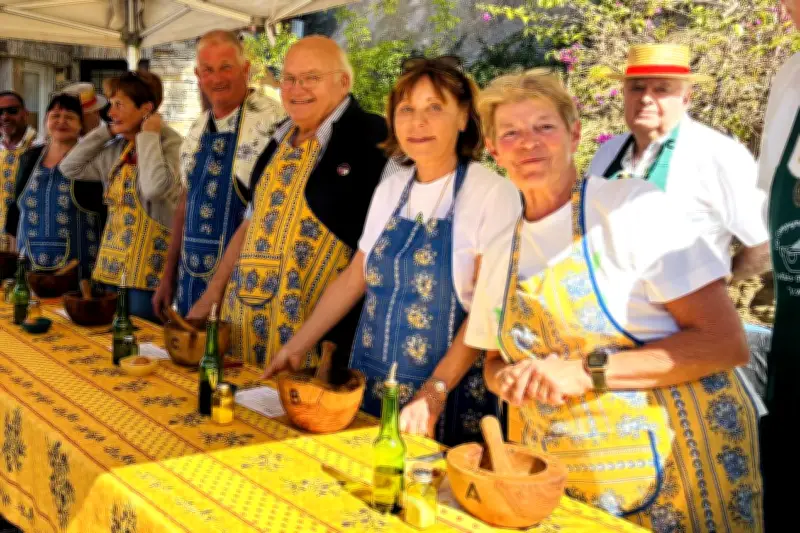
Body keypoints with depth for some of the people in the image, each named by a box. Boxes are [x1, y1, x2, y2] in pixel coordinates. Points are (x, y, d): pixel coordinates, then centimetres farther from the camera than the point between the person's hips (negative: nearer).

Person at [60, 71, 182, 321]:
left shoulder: (169, 143, -13)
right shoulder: (117, 149, 10)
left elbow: (155, 188, -30)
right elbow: (70, 168, 10)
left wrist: (149, 137, -18)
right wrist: (106, 132, 5)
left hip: (148, 268, -7)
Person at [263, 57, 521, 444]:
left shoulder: (492, 194, -12)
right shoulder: (390, 190, 6)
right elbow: (354, 279, 12)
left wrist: (437, 389, -23)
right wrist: (296, 347, 7)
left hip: (449, 398, -5)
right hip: (370, 386, 5)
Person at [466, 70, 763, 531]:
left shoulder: (633, 206, -11)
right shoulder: (501, 253, 6)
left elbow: (726, 342, -15)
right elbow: (496, 359, 17)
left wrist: (589, 371, -21)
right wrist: (509, 380, -7)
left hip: (667, 467, -4)